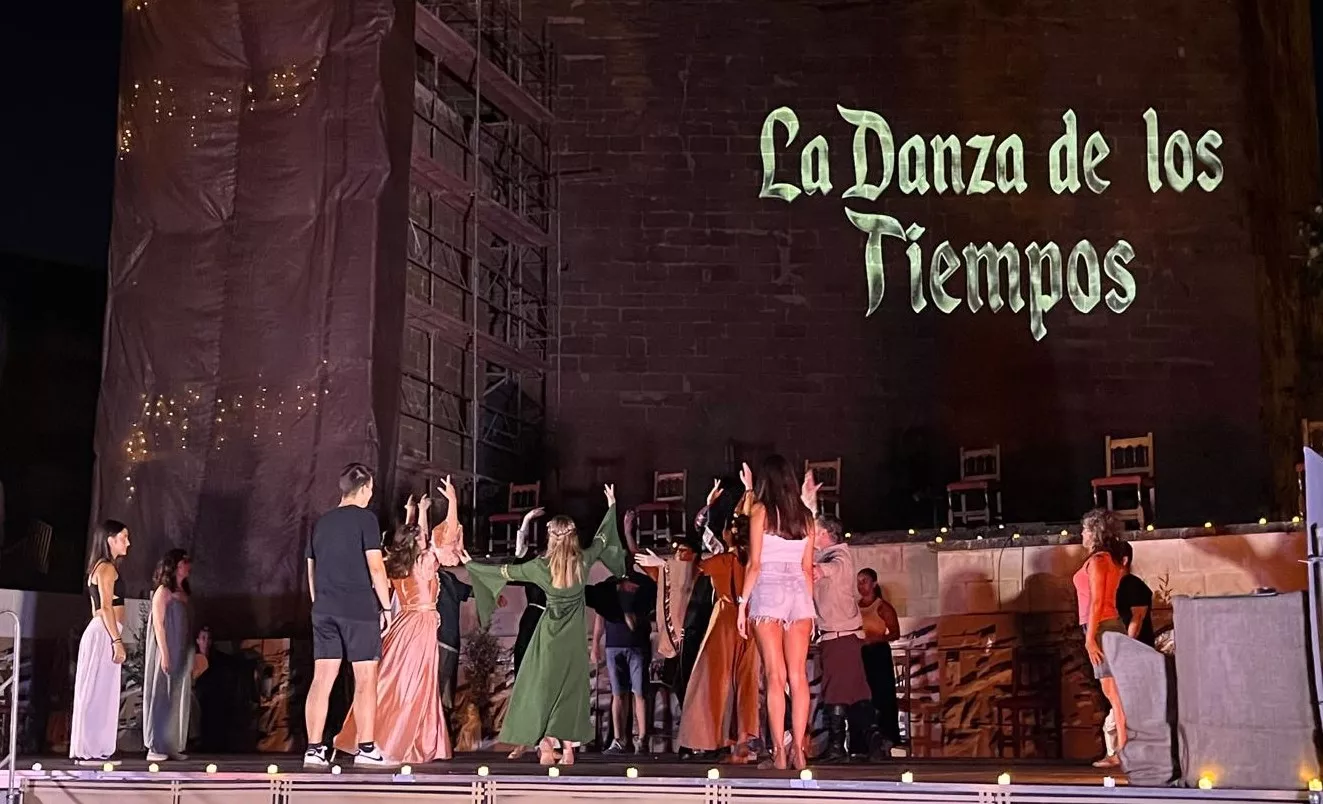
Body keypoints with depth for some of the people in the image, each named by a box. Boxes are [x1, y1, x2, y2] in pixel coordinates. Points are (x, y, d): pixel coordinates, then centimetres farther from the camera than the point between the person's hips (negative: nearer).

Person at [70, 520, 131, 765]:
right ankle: (89, 751, -7)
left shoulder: (101, 568, 20)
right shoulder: (107, 568, -9)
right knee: (97, 693, -8)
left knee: (101, 694, 9)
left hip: (102, 633, 10)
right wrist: (117, 640, -20)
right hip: (105, 634, -10)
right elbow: (106, 607, -17)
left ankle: (95, 750, 11)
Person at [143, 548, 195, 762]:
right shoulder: (163, 591, -7)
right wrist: (164, 654, -19)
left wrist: (191, 656, 12)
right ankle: (155, 748, -2)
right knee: (161, 697, -5)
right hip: (167, 653, -8)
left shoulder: (184, 593, 14)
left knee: (178, 699, 8)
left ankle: (172, 746, 12)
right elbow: (158, 624, -13)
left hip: (182, 654, 8)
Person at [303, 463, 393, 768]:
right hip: (360, 609, -5)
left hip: (324, 609, 6)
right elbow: (375, 567, -10)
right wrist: (386, 606, -3)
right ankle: (366, 749, 1)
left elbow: (311, 571, 16)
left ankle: (314, 749, 3)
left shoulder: (321, 522, 14)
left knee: (321, 679, 5)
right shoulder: (364, 518, -4)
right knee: (365, 679, 1)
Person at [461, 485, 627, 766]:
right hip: (575, 636, 2)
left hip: (550, 634, -2)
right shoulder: (584, 560, -7)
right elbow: (602, 538, 11)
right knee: (570, 689, 7)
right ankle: (568, 749, 6)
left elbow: (506, 571, -2)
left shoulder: (542, 565, -13)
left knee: (542, 688, 5)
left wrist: (471, 563, 10)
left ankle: (545, 748, -1)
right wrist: (612, 506, 25)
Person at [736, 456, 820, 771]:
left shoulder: (761, 511, 0)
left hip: (768, 591, -3)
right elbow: (807, 567, 12)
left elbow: (754, 564, -4)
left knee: (775, 675, -7)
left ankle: (779, 752, -10)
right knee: (798, 675, 1)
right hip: (799, 592, 4)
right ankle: (799, 750, -2)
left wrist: (743, 603, 0)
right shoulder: (805, 514, 12)